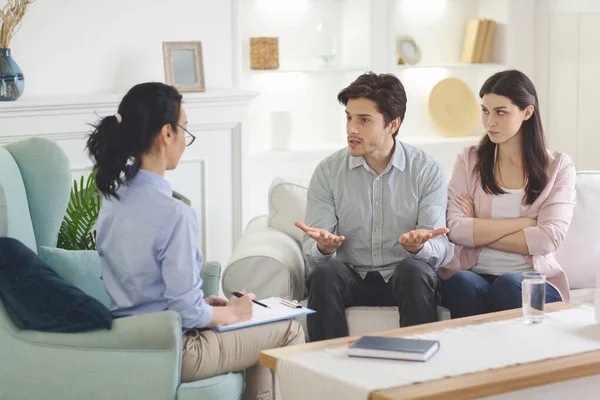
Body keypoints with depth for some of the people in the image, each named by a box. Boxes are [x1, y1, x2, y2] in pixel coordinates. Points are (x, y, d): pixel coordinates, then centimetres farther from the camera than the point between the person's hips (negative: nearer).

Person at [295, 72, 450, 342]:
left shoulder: (427, 171, -1)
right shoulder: (328, 172, 2)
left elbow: (438, 247, -7)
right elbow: (311, 249, -3)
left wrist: (418, 247, -32)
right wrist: (324, 247, -28)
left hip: (404, 279, -1)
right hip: (351, 277, 1)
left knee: (413, 268, -33)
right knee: (324, 271, -30)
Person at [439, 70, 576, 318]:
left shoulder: (558, 167, 7)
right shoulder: (470, 161, 10)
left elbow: (548, 239, -7)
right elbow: (455, 230, -5)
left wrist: (479, 233, -5)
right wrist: (523, 223, -7)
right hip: (473, 274, 1)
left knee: (508, 285, -35)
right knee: (463, 283, -34)